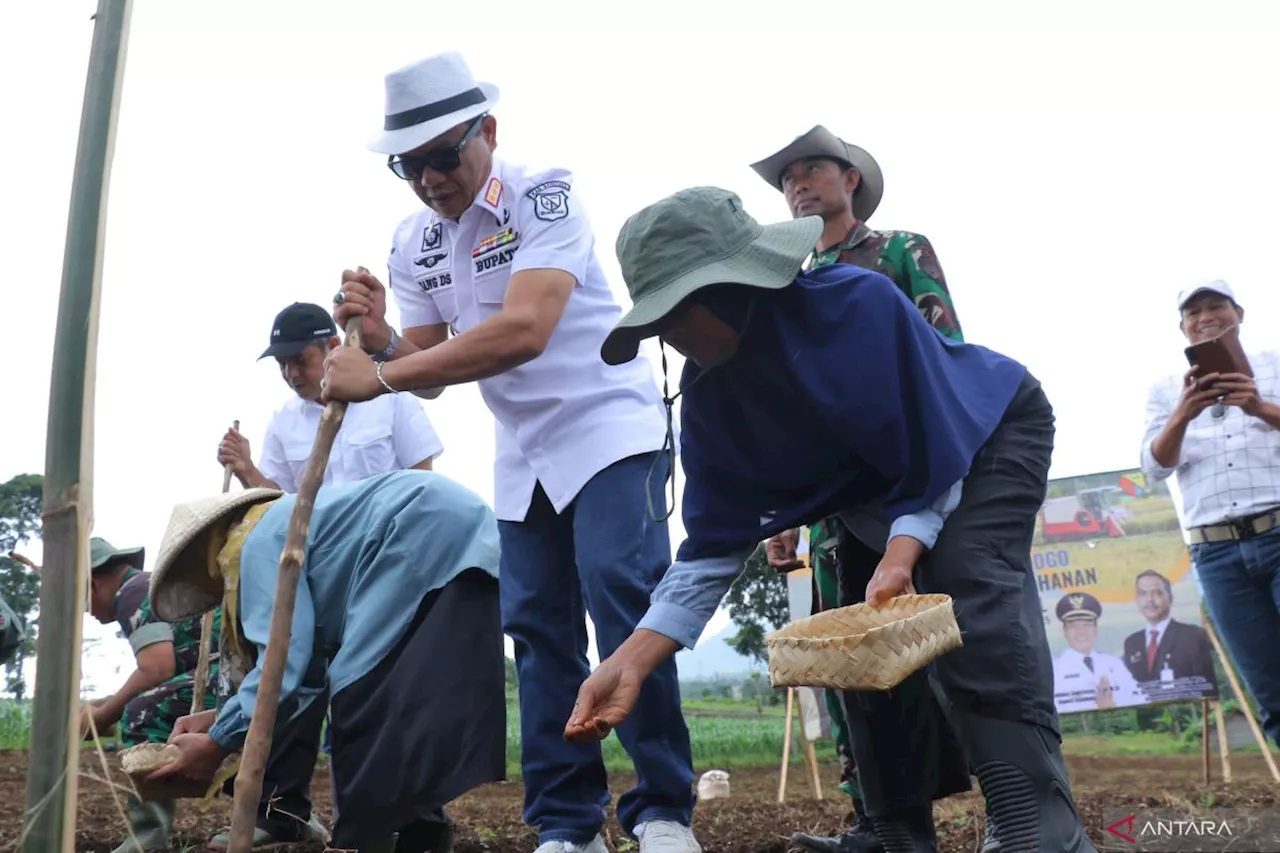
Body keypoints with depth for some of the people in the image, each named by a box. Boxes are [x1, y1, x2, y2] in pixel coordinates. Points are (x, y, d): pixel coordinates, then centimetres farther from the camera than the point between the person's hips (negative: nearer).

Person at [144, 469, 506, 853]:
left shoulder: (254, 541, 0)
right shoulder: (284, 526, 28)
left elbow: (283, 663, -10)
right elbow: (308, 662, 25)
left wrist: (220, 741, 2)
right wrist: (222, 717, 22)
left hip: (430, 535, -10)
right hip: (467, 540, 10)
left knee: (365, 700, -6)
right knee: (393, 703, 15)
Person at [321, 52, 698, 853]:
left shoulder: (543, 194, -17)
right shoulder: (412, 244, 3)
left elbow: (523, 332, -31)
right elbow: (430, 371, 7)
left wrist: (378, 379, -30)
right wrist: (380, 341, -16)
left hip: (609, 425, -6)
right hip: (523, 453, 7)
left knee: (621, 598, -18)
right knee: (537, 625, 4)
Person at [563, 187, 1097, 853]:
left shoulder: (858, 302, -37)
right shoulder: (705, 396, -18)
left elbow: (933, 460, -29)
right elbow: (714, 545, -18)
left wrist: (901, 555, -44)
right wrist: (631, 661, -29)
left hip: (993, 433, -6)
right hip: (879, 486, 6)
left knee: (972, 587, -29)